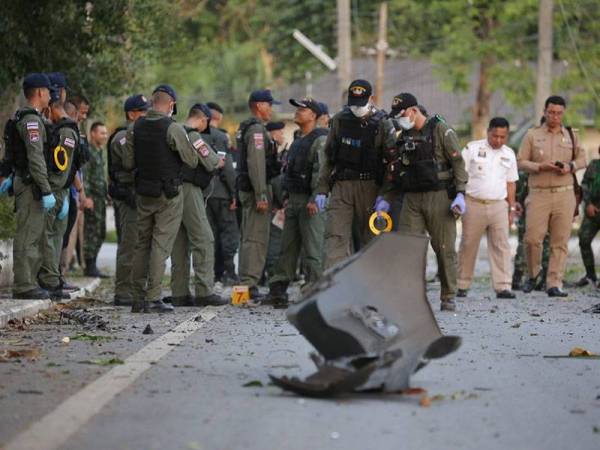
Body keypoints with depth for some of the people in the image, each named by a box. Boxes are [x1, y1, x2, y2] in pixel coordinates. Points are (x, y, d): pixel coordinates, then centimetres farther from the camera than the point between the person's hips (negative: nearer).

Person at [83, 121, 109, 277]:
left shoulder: (99, 152, 19)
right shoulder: (87, 151, -11)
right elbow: (84, 176, -18)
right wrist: (86, 198, -23)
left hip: (100, 197, 10)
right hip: (92, 196, -10)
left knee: (100, 233, 11)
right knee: (92, 232, -8)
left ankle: (92, 265, 16)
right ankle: (90, 266, -6)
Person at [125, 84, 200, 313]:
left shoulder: (135, 128, 2)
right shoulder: (173, 128, -15)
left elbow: (128, 163, 4)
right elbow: (192, 160, -10)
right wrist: (182, 144, 9)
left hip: (143, 193, 5)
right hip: (168, 194, -5)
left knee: (142, 244, 13)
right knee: (161, 245, -2)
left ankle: (138, 298, 13)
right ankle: (153, 298, -6)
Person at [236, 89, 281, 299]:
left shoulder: (246, 129, 19)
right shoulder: (257, 129, -14)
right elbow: (256, 164, -21)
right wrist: (262, 195, -24)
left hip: (246, 188, 11)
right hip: (255, 188, -11)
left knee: (248, 237, 14)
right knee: (256, 238, -11)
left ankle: (245, 282, 18)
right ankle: (249, 284, -13)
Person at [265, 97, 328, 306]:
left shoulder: (320, 139, -10)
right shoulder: (298, 140, 20)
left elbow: (321, 172, -19)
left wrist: (315, 199, -26)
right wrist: (287, 197, 21)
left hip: (311, 203, -9)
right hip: (294, 200, 9)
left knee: (313, 249, -8)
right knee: (287, 248, 9)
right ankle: (278, 289, 12)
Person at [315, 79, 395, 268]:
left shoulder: (382, 124, -3)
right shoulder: (340, 120, 7)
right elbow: (328, 157, 12)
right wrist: (322, 189, 7)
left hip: (369, 187, -2)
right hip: (341, 185, 2)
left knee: (370, 238, 4)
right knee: (335, 235, -9)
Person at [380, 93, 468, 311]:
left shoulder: (440, 130, -3)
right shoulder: (402, 136, 14)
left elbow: (458, 162, -6)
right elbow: (393, 171, 20)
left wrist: (460, 193, -13)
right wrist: (386, 199, 12)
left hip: (438, 197, -5)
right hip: (411, 199, 5)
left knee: (445, 248, 0)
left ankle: (448, 297, 9)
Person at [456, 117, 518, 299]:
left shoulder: (509, 154, 13)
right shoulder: (472, 148, 0)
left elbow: (511, 183, 18)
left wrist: (512, 208, 14)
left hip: (499, 205, 3)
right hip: (474, 204, -3)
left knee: (501, 246, -3)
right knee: (468, 246, 2)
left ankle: (503, 287, -3)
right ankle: (462, 286, 9)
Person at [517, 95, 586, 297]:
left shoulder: (570, 136, 12)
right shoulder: (532, 135, 5)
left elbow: (582, 158, 18)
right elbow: (521, 161, 3)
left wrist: (571, 167, -4)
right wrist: (540, 166, -13)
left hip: (564, 195, 2)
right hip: (539, 194, -2)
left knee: (560, 241, -3)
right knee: (532, 238, -8)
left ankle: (555, 284, -1)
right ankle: (534, 273, 18)